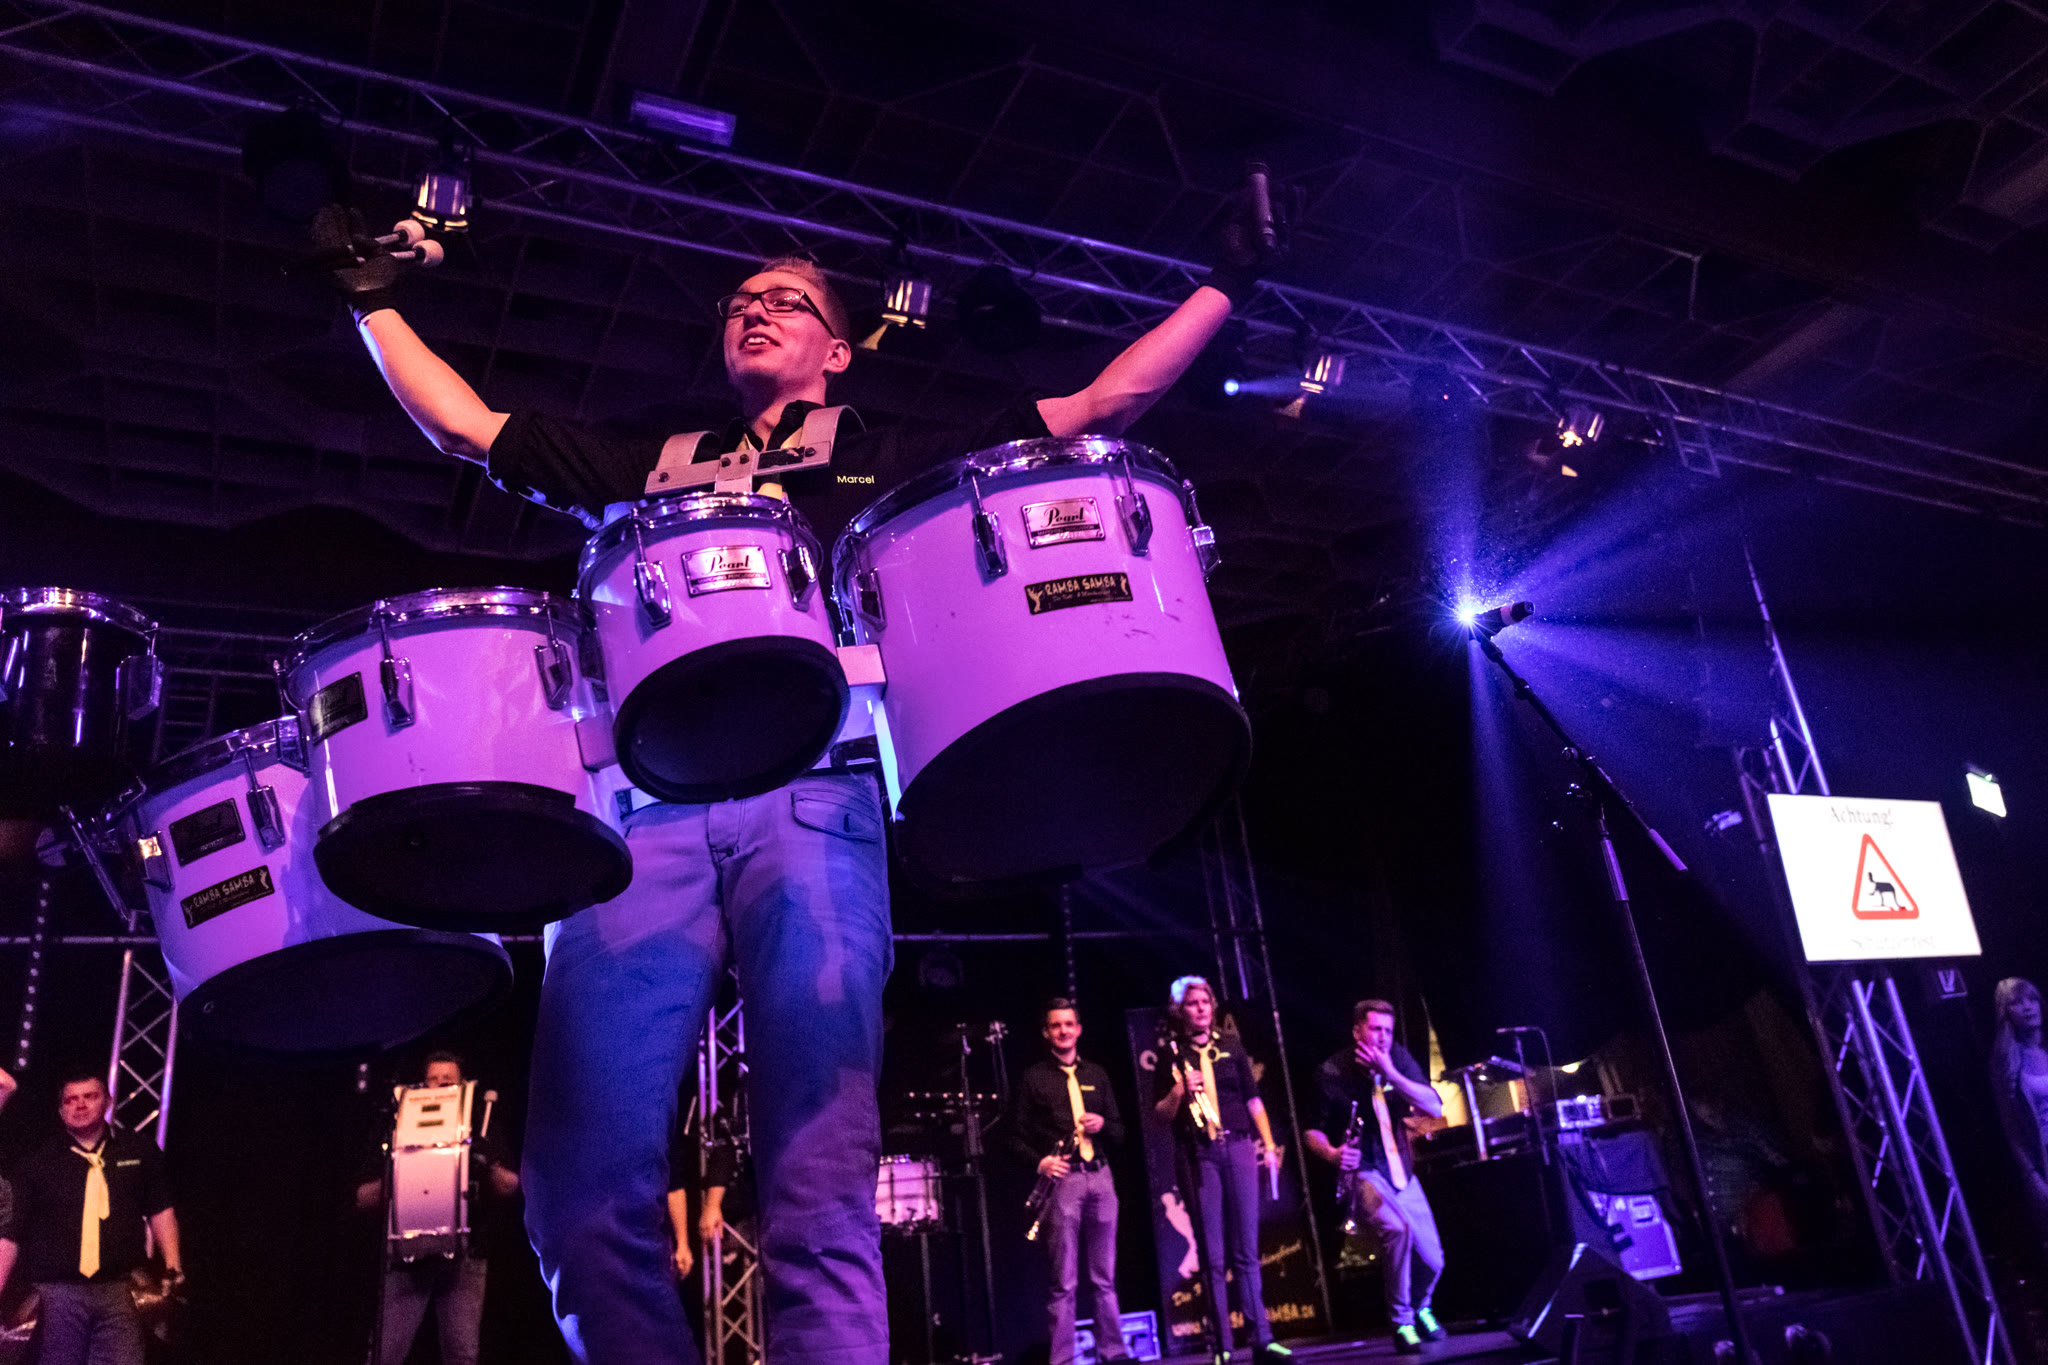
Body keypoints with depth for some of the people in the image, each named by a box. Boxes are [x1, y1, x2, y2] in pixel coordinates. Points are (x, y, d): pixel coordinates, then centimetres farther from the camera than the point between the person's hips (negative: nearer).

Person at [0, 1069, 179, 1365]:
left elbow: (160, 1210, 11)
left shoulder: (140, 1150, 11)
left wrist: (172, 1268, 2)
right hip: (57, 1293, 0)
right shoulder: (39, 1162, 9)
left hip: (121, 1290, 0)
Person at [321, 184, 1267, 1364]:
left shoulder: (889, 463, 25)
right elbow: (468, 426, 37)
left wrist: (1229, 282, 22)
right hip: (649, 802, 3)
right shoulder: (655, 467, 32)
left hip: (813, 796, -2)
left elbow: (1098, 408, 23)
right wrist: (371, 293, 40)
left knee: (820, 1179, -12)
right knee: (585, 1176, -9)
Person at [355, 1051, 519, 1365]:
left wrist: (490, 1167, -16)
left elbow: (511, 1187, 3)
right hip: (408, 1257, 1)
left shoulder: (478, 1136, 14)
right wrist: (388, 1180, -10)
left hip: (463, 1259, -1)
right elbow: (363, 1198, 10)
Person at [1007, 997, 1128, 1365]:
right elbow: (1017, 1137, 2)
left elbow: (1119, 1132, 17)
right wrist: (1040, 1161, -15)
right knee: (1064, 1281, -4)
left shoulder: (1096, 1075, 16)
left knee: (1105, 1277, 9)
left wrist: (1103, 1125, -4)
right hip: (1061, 1180, -4)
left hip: (1100, 1177, 4)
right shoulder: (1033, 1078, 4)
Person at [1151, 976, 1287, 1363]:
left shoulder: (1231, 1047, 11)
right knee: (1212, 1255, 1)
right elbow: (1162, 1114, 4)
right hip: (1197, 1155, -2)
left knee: (1246, 1250, 2)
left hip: (1237, 1147, 2)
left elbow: (1253, 1099, 12)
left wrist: (1268, 1144, 2)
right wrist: (1179, 1091, -15)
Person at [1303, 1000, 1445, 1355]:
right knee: (1397, 1228, -32)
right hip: (1362, 1172, -4)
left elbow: (1434, 1107, -13)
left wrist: (1391, 1074, -25)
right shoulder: (1332, 1072, -12)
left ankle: (1420, 1307, 41)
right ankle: (1402, 1323, -12)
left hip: (1401, 1171, 5)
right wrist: (1332, 1153, -25)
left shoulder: (1399, 1058, -3)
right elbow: (1311, 1130, -4)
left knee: (1432, 1259, 5)